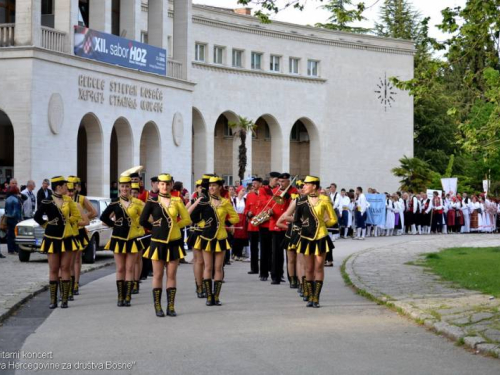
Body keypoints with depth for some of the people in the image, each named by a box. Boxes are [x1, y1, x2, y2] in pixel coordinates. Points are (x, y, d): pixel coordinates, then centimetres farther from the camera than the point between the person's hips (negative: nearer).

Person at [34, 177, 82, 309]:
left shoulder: (68, 200, 4)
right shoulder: (47, 202, -7)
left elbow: (76, 216, 12)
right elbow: (37, 217, 0)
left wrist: (66, 221, 3)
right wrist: (48, 224, 1)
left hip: (66, 238, 3)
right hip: (52, 239, -3)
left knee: (65, 268, 1)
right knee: (53, 270, 2)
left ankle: (65, 299, 3)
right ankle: (53, 300, 6)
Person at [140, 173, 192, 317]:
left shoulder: (177, 201, 3)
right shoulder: (152, 202, -2)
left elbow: (187, 219, 4)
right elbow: (143, 220, -1)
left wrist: (173, 225, -1)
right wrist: (155, 228, 5)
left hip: (174, 242, 1)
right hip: (158, 242, -1)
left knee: (172, 275, 4)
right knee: (158, 275, 2)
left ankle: (171, 306, 8)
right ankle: (157, 307, 7)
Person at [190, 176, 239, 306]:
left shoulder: (225, 202, 2)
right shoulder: (204, 201, 1)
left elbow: (235, 218, 5)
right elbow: (193, 218, 1)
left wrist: (224, 223, -1)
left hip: (220, 238, 0)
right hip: (207, 237, 0)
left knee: (218, 268, 3)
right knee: (208, 267, 2)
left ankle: (216, 297, 7)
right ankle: (209, 297, 5)